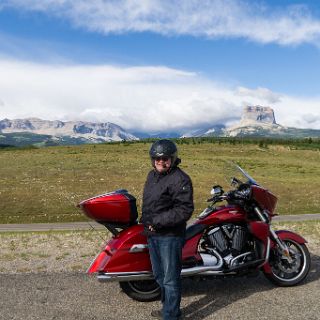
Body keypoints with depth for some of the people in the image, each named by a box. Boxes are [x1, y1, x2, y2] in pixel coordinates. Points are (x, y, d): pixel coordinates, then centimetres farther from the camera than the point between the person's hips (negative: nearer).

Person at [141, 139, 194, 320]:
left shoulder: (180, 179, -16)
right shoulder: (152, 175, 12)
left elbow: (184, 210, -22)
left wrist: (158, 222, -23)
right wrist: (146, 221, 9)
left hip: (169, 236, -9)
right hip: (152, 235, 9)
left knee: (170, 279, 3)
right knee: (160, 276, 22)